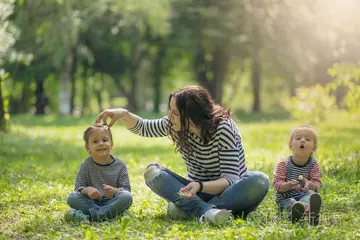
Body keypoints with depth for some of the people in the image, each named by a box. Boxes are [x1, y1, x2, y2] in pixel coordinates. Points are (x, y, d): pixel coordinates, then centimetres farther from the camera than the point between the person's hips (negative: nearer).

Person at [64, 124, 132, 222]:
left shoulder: (119, 165, 2)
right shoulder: (86, 165, 4)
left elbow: (126, 189, -2)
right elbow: (79, 187, -2)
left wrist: (114, 191, -25)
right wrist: (87, 190, -27)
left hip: (112, 202, 0)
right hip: (92, 202, 0)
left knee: (127, 197, -30)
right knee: (72, 197, -24)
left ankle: (88, 216, -36)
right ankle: (110, 213, -30)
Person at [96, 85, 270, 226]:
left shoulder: (223, 129, -22)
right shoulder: (176, 125, -7)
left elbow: (230, 179, -26)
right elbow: (143, 128, 10)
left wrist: (200, 187, -44)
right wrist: (123, 114, -11)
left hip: (228, 191, -4)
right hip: (199, 191, 4)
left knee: (260, 181, -36)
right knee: (152, 172, -20)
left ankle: (188, 209, -39)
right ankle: (206, 211, -41)